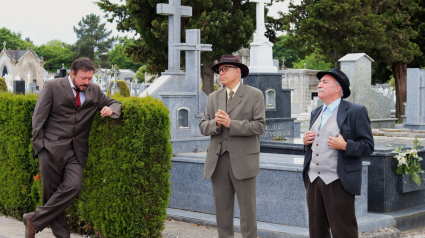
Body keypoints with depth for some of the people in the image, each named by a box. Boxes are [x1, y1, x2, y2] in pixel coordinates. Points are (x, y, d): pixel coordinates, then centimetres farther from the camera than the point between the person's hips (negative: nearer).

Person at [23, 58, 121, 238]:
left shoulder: (94, 91, 12)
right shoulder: (52, 87, 1)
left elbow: (114, 103, 24)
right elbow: (38, 117, -1)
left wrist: (111, 109, -2)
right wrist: (39, 146, -8)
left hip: (77, 151, 3)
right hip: (52, 148, -3)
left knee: (73, 186, -15)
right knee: (52, 191, -1)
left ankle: (34, 220, -5)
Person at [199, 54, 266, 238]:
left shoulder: (255, 95, 0)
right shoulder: (213, 97, 13)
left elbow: (259, 126, -9)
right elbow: (203, 127, 8)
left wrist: (230, 123, -18)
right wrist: (216, 123, -14)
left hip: (243, 161, -4)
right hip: (218, 161, 4)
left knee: (247, 209, 1)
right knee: (222, 209, 8)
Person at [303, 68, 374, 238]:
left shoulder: (356, 112, -5)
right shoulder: (316, 113, 17)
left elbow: (368, 146, -7)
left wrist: (344, 145, -22)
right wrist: (306, 141, 4)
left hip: (338, 183, -7)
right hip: (313, 179, 7)